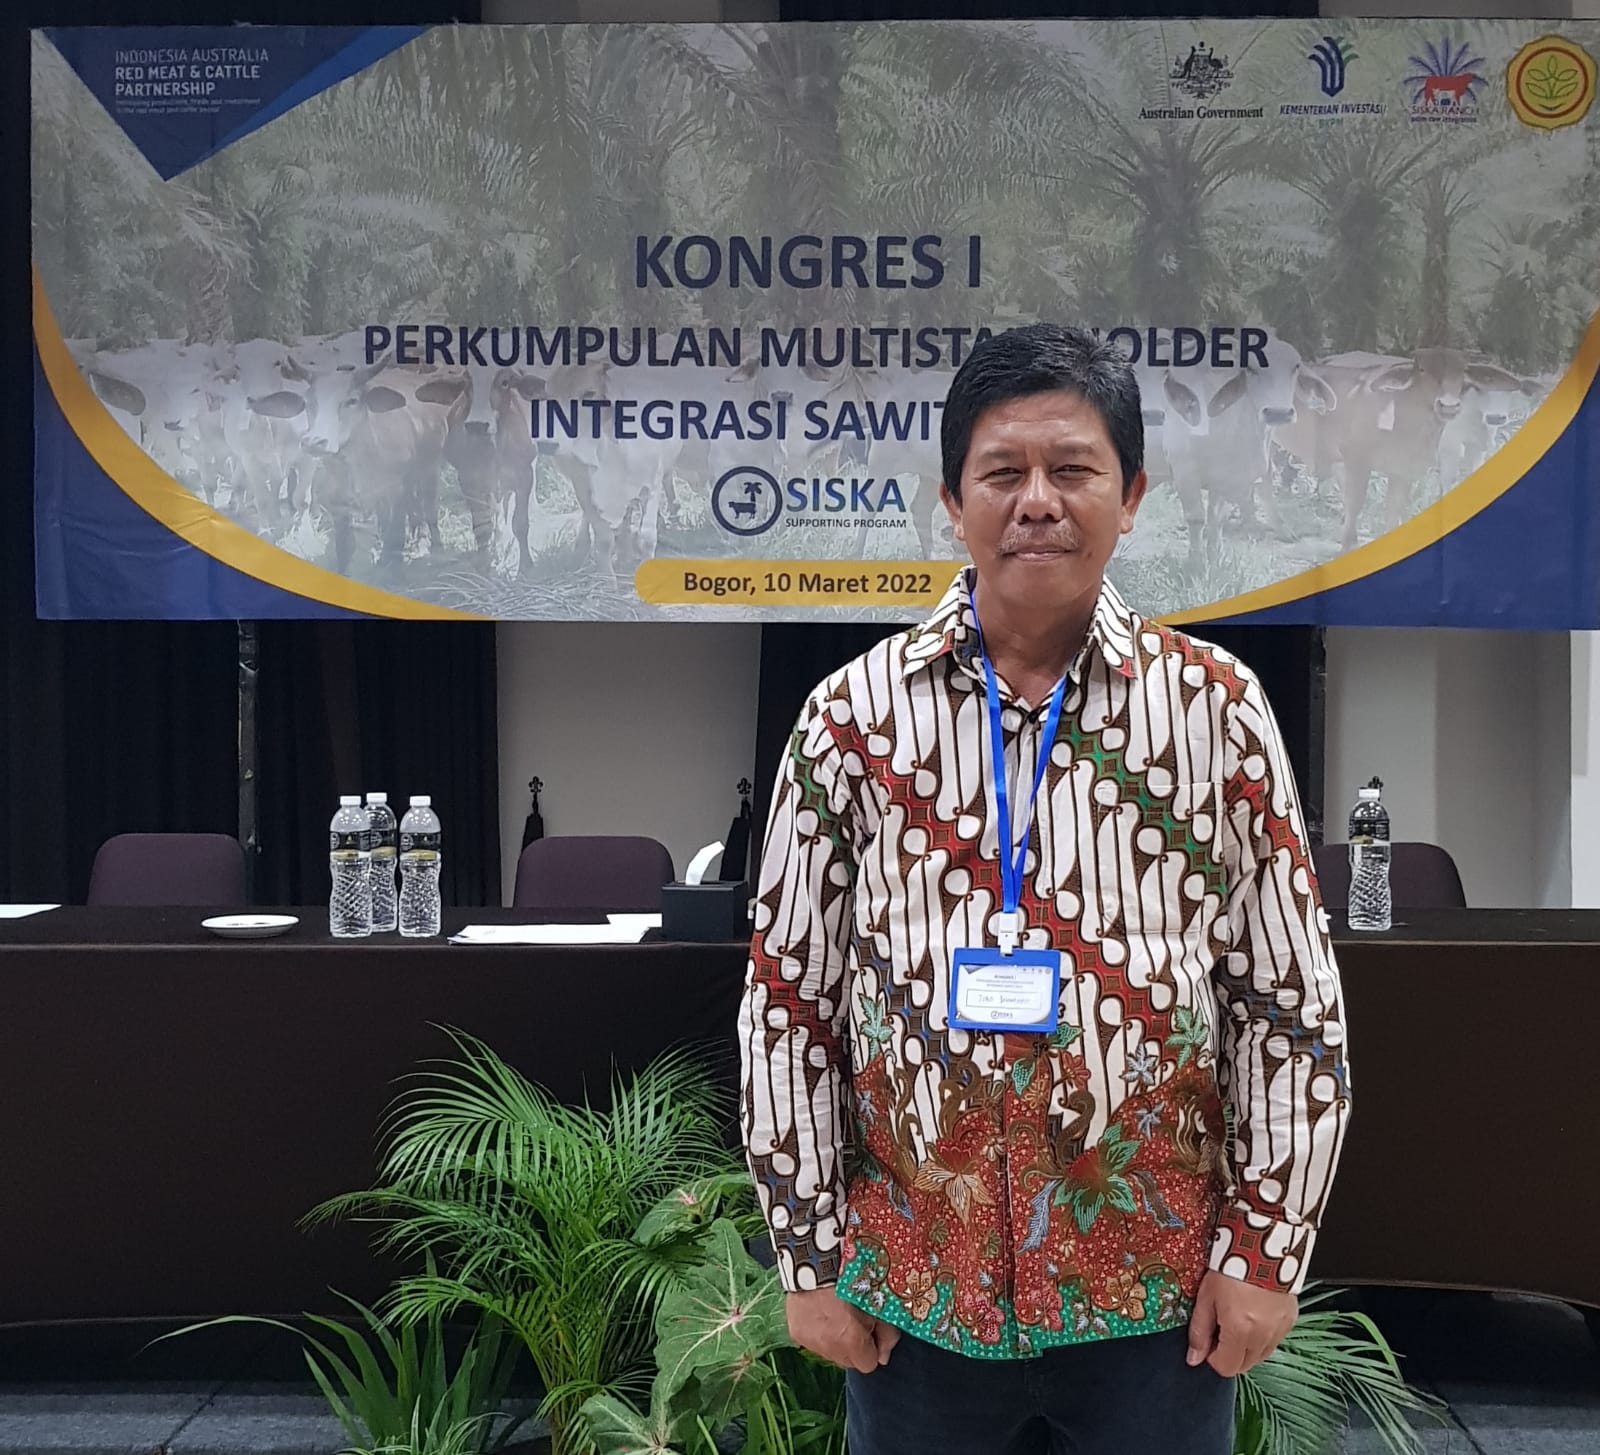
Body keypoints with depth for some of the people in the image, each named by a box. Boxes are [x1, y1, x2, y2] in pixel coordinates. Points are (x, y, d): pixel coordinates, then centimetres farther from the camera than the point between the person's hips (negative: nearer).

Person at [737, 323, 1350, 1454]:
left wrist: (1265, 1247, -1)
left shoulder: (1216, 707, -4)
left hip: (1159, 1292, 0)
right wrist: (810, 1255, 1)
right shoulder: (856, 714, -4)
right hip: (916, 1289, 1)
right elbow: (788, 999, 0)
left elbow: (1294, 1001, 0)